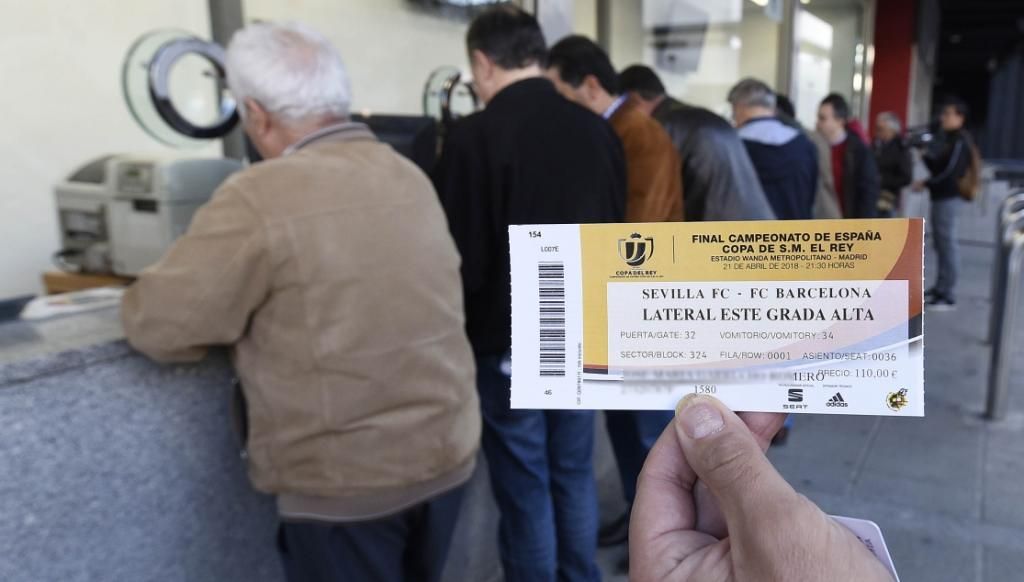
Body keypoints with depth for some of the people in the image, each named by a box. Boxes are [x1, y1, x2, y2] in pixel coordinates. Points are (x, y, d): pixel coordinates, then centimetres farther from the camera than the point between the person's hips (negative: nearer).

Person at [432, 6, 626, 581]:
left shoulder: (476, 134, -16)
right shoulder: (598, 129, 1)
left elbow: (464, 254, -15)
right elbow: (617, 234, 9)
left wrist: (470, 324, 4)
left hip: (512, 341, -5)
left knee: (524, 487, 9)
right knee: (574, 473, 19)